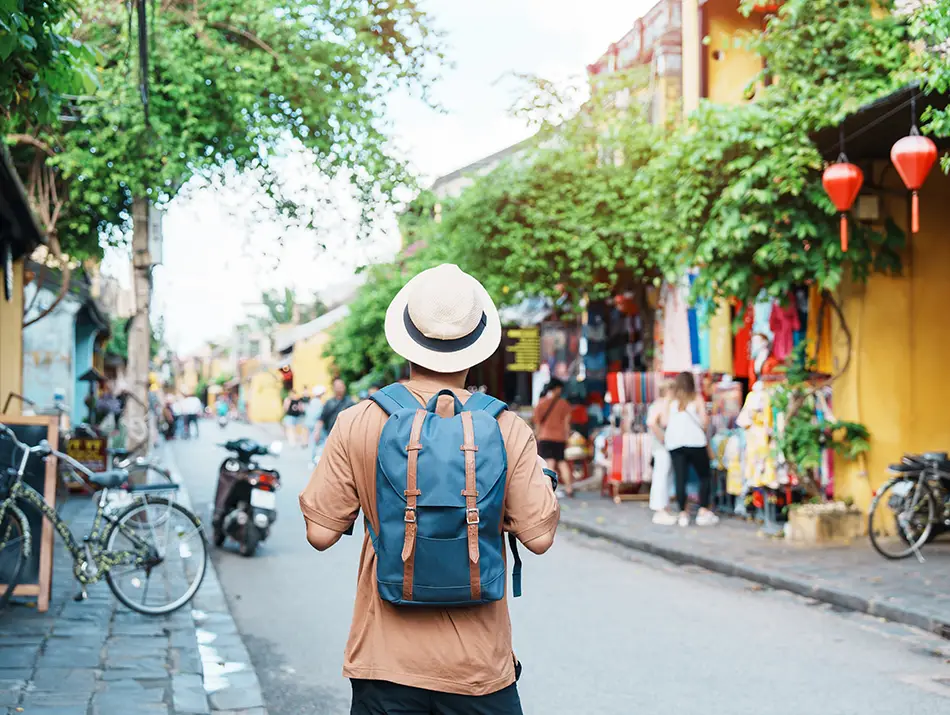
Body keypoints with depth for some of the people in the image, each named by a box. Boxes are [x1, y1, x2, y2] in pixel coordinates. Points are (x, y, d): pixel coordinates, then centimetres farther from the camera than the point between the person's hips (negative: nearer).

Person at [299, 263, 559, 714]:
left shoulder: (356, 425, -8)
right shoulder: (508, 430, -9)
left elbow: (320, 533, -5)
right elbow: (539, 535, -7)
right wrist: (543, 480, 12)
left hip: (385, 665, 1)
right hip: (478, 667, 0)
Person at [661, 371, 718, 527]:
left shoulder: (670, 399, 9)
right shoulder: (697, 398, 5)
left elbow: (664, 422, 4)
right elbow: (704, 421, 0)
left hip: (674, 443, 2)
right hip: (695, 441, -2)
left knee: (680, 479, 3)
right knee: (705, 476, 9)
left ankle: (683, 514, 2)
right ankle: (703, 512, 3)